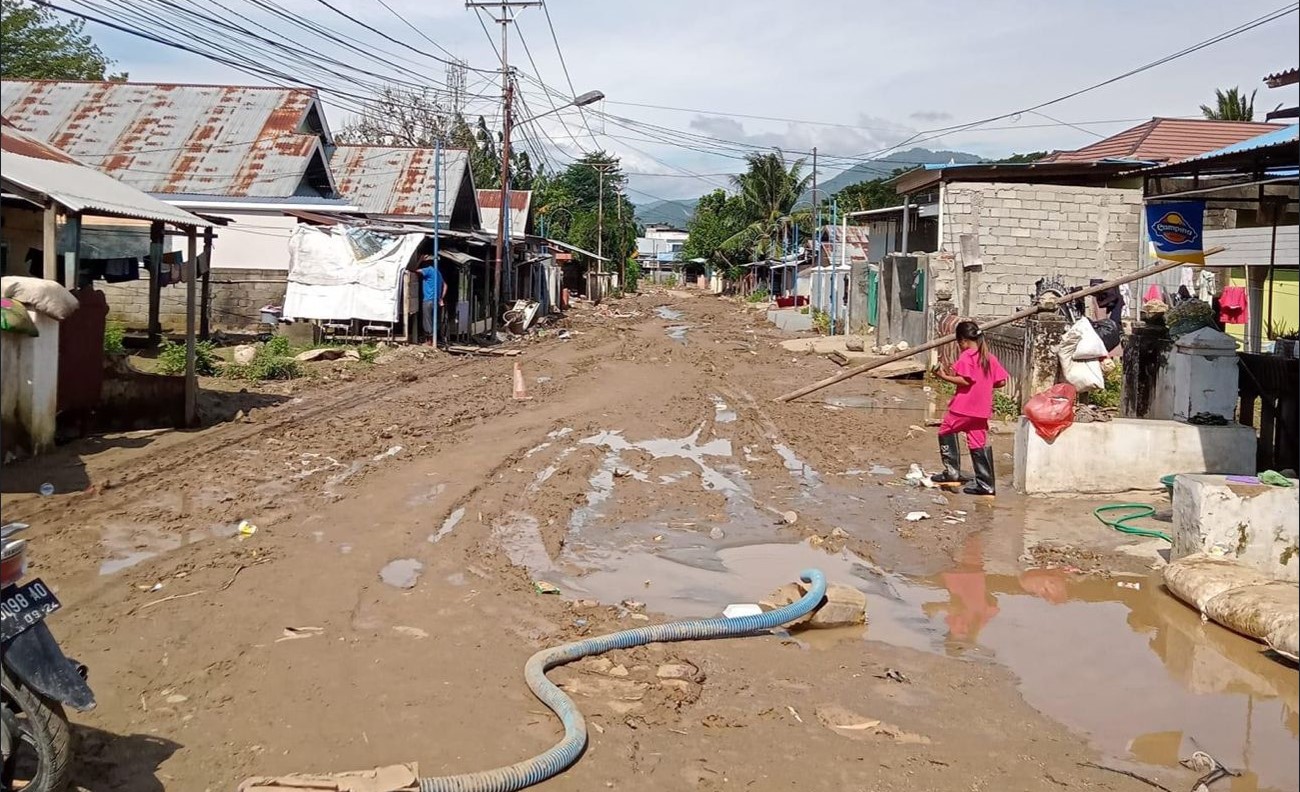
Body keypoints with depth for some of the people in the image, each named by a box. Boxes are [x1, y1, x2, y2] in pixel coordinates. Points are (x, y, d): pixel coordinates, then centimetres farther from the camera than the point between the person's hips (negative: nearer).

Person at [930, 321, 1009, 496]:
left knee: (946, 431, 13)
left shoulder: (966, 356, -11)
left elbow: (965, 380, -21)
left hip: (963, 408, -6)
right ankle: (986, 484, 6)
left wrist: (945, 377, -13)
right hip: (982, 410, 7)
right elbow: (1001, 381, 10)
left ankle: (952, 471, 9)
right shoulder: (989, 357, 10)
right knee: (980, 444, 8)